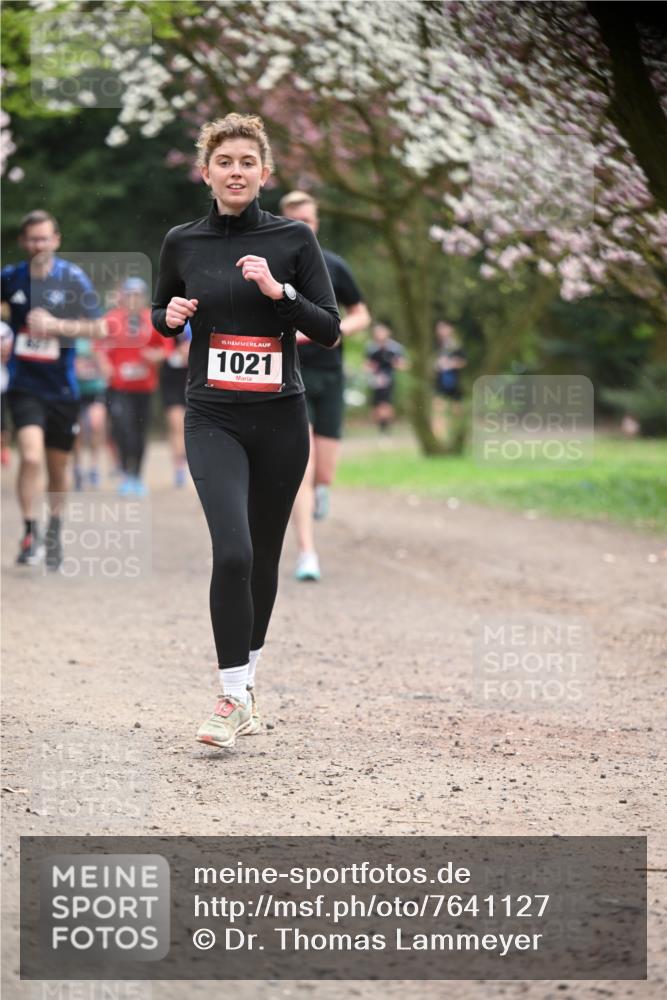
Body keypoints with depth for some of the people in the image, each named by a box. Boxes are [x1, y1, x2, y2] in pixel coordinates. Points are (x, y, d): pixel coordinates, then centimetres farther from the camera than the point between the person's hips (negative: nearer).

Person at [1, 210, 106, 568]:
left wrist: (56, 325, -22)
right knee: (31, 457, -20)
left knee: (58, 467, 12)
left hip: (62, 388, 0)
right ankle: (30, 533, -4)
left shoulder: (73, 279, -7)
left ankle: (54, 533, 34)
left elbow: (99, 328, -11)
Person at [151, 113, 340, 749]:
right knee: (232, 550, -19)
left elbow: (330, 331, -3)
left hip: (280, 417, 1)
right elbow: (162, 312, 18)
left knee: (264, 555, 12)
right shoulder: (182, 243, 3)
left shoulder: (294, 239, -1)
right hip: (213, 418, -1)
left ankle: (246, 678, 32)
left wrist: (279, 291, -18)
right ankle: (234, 699, -13)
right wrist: (171, 316, -4)